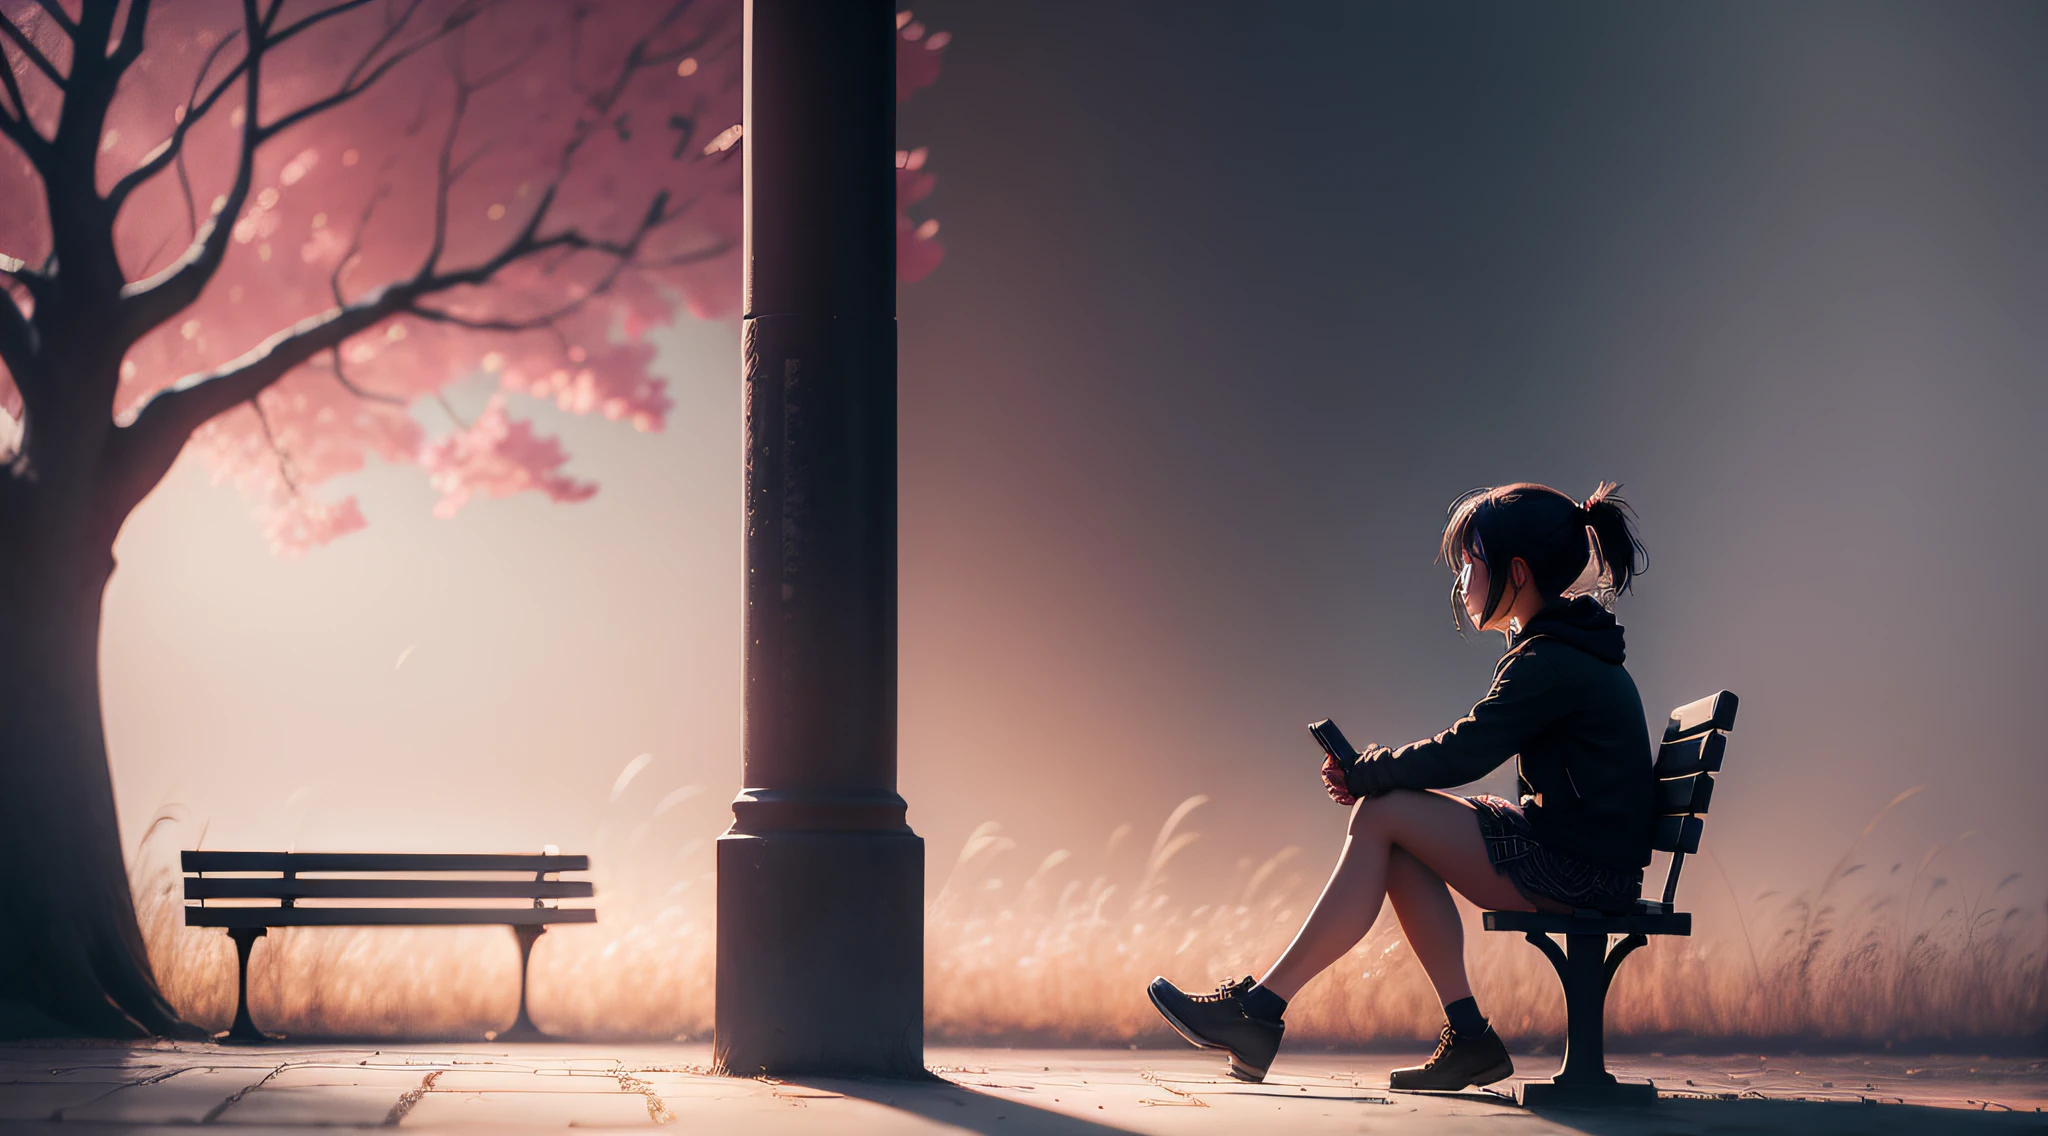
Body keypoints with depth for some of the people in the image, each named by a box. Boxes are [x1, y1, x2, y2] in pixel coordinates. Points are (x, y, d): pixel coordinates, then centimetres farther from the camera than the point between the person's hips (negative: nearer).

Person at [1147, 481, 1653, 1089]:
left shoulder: (1552, 664, -18)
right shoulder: (1570, 647, 15)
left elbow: (1460, 755, -19)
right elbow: (1472, 749, 16)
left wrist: (1360, 773, -3)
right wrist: (1373, 773, 4)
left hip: (1581, 871, -10)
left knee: (1382, 815, -10)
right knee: (1393, 825, 5)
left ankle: (1260, 1008, -7)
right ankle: (1467, 1036, 3)